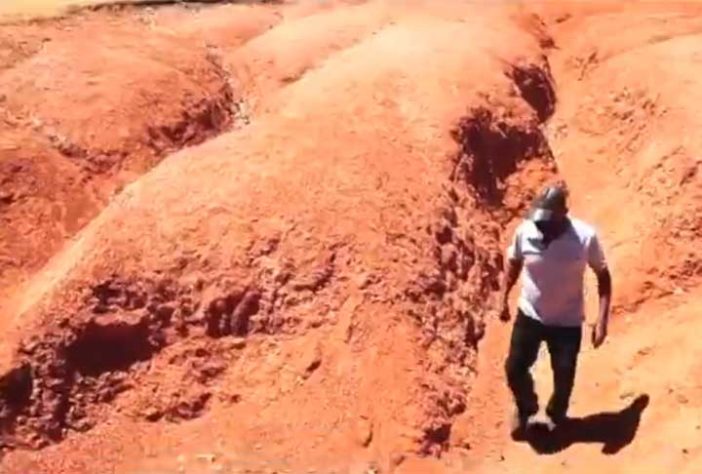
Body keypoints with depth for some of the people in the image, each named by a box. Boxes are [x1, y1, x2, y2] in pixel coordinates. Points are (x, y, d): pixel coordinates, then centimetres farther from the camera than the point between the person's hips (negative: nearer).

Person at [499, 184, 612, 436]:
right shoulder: (525, 231, -18)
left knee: (564, 377, 15)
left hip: (567, 322, -1)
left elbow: (603, 275, -10)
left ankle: (555, 416, 47)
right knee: (514, 368, 10)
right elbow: (513, 263, 2)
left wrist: (602, 319, -15)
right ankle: (525, 408, 43)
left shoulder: (585, 237, -24)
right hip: (529, 315, 2)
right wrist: (504, 299, 6)